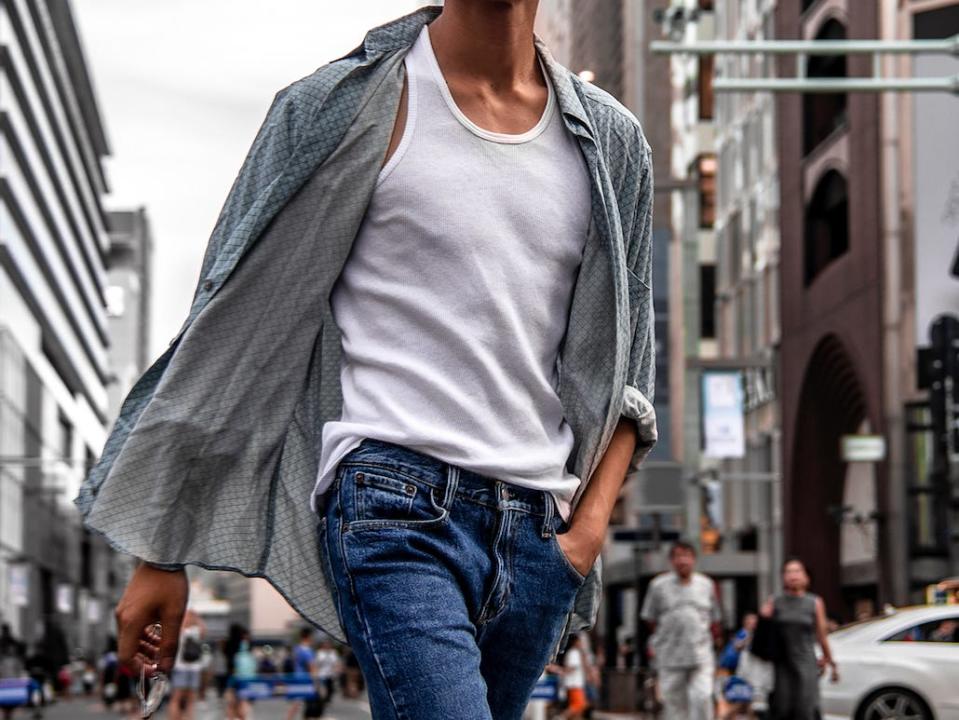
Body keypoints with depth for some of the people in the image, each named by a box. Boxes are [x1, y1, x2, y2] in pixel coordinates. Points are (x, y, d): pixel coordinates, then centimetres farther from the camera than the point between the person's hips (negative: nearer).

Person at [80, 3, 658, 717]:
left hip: (540, 531, 5)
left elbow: (626, 367, 21)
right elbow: (232, 337, 3)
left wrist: (590, 524, 5)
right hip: (399, 504, -5)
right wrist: (160, 553, 3)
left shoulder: (613, 141, 14)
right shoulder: (341, 108, 2)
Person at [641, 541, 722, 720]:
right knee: (673, 700, 1)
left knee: (702, 697, -12)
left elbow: (714, 620, 16)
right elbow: (650, 619, 10)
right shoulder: (659, 585, 4)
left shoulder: (706, 585, 9)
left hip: (701, 657, 1)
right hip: (670, 658, 0)